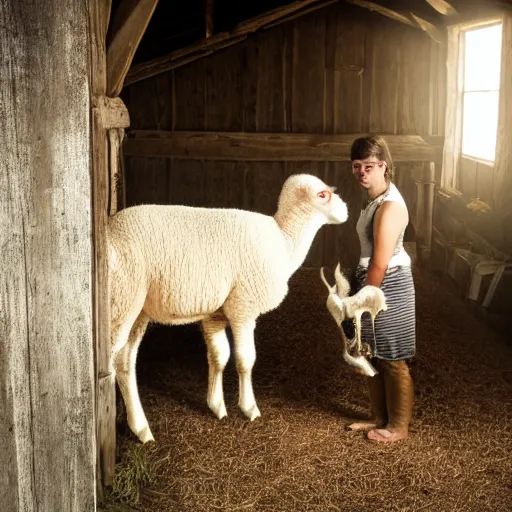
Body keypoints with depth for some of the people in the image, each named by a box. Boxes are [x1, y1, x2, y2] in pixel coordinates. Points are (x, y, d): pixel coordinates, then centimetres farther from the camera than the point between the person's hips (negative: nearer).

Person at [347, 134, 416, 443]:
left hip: (389, 287, -10)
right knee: (374, 357, 18)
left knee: (393, 360, 4)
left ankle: (398, 426, 20)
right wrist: (362, 294, 17)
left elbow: (380, 263, -23)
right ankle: (380, 418, 33)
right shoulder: (376, 198, 8)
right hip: (376, 282, 10)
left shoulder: (389, 207, -24)